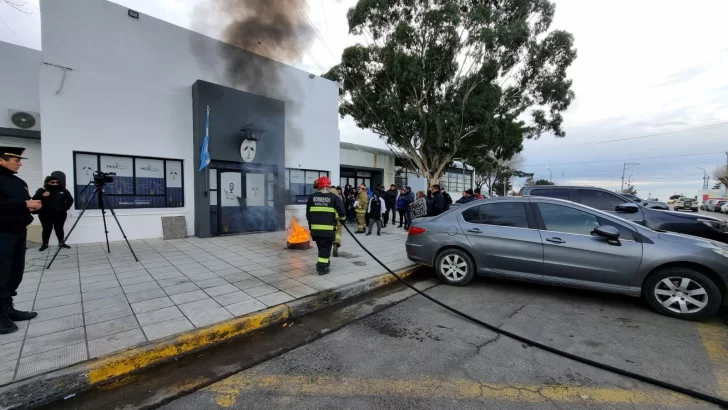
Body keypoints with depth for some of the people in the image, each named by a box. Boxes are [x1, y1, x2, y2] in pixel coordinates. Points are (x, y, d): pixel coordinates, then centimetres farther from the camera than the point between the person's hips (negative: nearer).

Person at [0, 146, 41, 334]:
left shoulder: (20, 182, 15)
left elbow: (25, 203, 21)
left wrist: (34, 204, 1)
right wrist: (24, 204, -21)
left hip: (19, 232, 7)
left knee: (16, 273, 11)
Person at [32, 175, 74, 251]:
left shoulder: (63, 191, 5)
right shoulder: (41, 191, 1)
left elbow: (70, 200, 9)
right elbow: (34, 200, -6)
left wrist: (65, 208, -2)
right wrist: (42, 196, -22)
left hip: (60, 214, 1)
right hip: (46, 214, -1)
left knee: (59, 228, 8)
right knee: (47, 229, 3)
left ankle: (61, 243, 16)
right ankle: (45, 244, 14)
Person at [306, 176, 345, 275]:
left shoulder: (312, 197, 5)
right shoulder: (334, 197, -5)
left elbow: (308, 214, 9)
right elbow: (342, 212, -7)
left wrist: (311, 225, 21)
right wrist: (342, 217, 16)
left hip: (315, 228, 4)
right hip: (328, 229, -4)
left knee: (321, 247, 21)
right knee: (325, 247, 5)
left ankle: (323, 262, 35)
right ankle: (322, 267, 3)